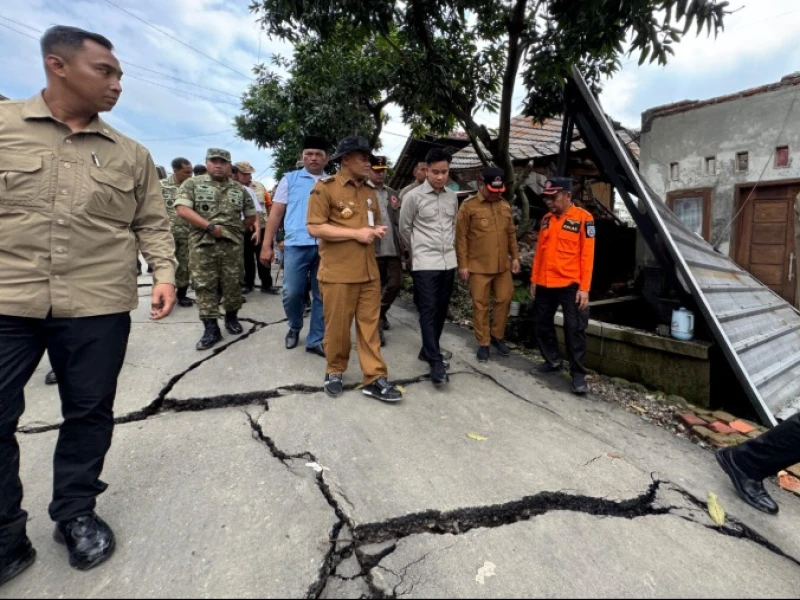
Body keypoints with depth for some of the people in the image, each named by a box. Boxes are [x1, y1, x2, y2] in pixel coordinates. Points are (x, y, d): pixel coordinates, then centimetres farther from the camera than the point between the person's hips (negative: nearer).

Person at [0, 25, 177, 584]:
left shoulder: (132, 154, 9)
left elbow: (153, 224, 10)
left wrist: (164, 274, -4)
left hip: (98, 306, 1)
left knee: (89, 413, 10)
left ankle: (76, 514, 31)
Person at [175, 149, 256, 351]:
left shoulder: (239, 189, 11)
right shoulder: (192, 184, 4)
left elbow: (251, 216, 18)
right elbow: (182, 210, -9)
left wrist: (233, 227, 11)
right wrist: (210, 226, -15)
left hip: (232, 244, 2)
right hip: (202, 244, -1)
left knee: (233, 284, 6)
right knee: (204, 286, -1)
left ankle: (231, 317, 26)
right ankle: (211, 328, 6)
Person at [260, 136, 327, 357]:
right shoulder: (290, 179, 10)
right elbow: (276, 213, 7)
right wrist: (267, 245, 0)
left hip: (326, 246, 1)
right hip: (297, 244, -1)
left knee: (321, 296, 5)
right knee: (292, 293, 0)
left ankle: (315, 340, 18)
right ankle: (294, 327, 29)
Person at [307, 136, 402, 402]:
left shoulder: (370, 191, 15)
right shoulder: (325, 187, -5)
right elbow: (315, 228, -13)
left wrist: (377, 231, 3)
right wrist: (356, 233, -15)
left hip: (369, 271, 6)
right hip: (338, 272, -5)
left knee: (370, 325, 7)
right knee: (337, 327, 6)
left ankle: (374, 379, 14)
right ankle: (334, 372, 28)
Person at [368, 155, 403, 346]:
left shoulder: (393, 194, 16)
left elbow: (399, 222, 17)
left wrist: (397, 209, 1)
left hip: (392, 248, 5)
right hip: (373, 249, -5)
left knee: (395, 284, 7)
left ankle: (380, 313, 32)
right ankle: (377, 325, 16)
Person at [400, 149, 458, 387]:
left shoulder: (453, 197, 10)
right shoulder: (413, 196, -6)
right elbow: (404, 229, 3)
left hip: (449, 262, 6)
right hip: (425, 264, -5)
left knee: (441, 310, 11)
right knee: (428, 311, -6)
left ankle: (428, 351, 27)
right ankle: (436, 363, -3)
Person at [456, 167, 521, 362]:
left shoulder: (505, 206, 11)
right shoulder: (468, 206, -6)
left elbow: (511, 234, 17)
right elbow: (461, 237, -8)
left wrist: (515, 257, 13)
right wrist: (463, 264, -10)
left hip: (503, 266, 5)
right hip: (479, 267, -5)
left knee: (504, 300, 10)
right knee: (480, 305, 3)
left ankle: (498, 336, 30)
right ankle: (483, 343, 17)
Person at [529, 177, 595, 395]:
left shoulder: (583, 218, -6)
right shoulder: (546, 219, 10)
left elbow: (587, 255, -9)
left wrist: (584, 288, -13)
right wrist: (534, 279, 11)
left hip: (570, 285, -6)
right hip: (544, 284, 6)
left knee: (574, 330, 1)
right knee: (542, 324, 13)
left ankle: (578, 373, 12)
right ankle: (553, 361, 31)